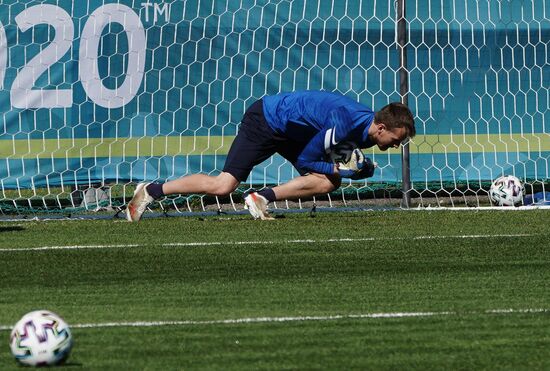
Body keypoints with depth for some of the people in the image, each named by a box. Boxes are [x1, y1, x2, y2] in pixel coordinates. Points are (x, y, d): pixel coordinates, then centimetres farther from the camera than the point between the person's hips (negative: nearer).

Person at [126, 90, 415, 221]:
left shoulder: (366, 129, -2)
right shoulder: (346, 123, -30)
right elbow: (304, 161, -21)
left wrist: (362, 168, -6)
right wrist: (341, 169, -20)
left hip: (291, 132, 9)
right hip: (266, 121, -9)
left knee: (327, 183, -9)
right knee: (223, 186, -16)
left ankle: (262, 199, -3)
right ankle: (152, 191, -2)